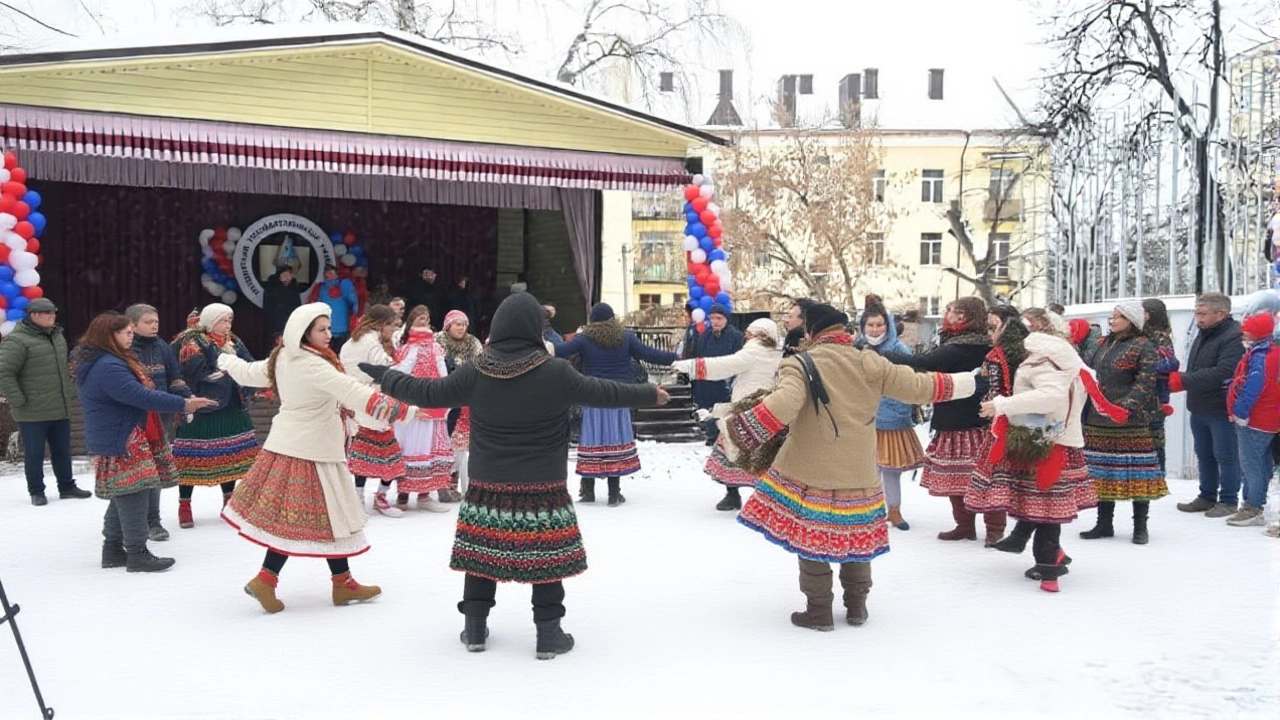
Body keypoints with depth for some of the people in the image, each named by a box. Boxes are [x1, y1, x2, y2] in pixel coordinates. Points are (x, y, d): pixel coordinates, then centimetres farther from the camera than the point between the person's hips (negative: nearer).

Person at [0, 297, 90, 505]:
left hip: (60, 410, 7)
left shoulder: (57, 336, 12)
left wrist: (69, 391, 18)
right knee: (34, 453, 5)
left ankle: (67, 487, 27)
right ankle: (36, 492, 18)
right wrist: (18, 400, -17)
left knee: (62, 451, 15)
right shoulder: (17, 340, -14)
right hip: (33, 413, -7)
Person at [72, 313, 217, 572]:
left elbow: (135, 391, 20)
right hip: (123, 443, -11)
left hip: (114, 441, 11)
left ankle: (113, 550, 23)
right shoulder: (108, 367, -22)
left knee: (122, 497, 16)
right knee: (133, 497, -5)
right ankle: (137, 554, 0)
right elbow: (140, 395, -27)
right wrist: (182, 404, -25)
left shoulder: (96, 361, 16)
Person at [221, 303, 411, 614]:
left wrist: (227, 361, 47)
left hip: (286, 444, 9)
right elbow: (353, 393, -30)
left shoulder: (281, 358, 6)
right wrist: (401, 409, -34)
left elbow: (248, 373, 24)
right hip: (310, 451, -9)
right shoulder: (313, 366, -21)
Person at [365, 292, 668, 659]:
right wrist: (651, 394, 14)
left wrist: (381, 376, 19)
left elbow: (426, 392, 3)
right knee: (546, 556, 7)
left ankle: (474, 628, 22)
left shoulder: (474, 373, -6)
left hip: (487, 487, 3)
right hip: (543, 488, -2)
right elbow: (603, 393, -1)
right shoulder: (556, 372, -12)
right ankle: (548, 633, 11)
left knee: (480, 552, 14)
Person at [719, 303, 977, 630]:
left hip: (810, 473, -3)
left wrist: (741, 432, -27)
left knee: (812, 539, 6)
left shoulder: (800, 365, -9)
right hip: (859, 474, 4)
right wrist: (958, 384, 22)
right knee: (856, 536, 18)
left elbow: (784, 404, -26)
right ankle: (856, 606, 28)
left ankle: (819, 611, 12)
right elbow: (915, 386, 7)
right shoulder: (870, 363, 2)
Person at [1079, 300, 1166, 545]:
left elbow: (1145, 384, -13)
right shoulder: (1104, 344, 14)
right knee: (1102, 471, 10)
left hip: (1131, 422, -6)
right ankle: (1104, 524, 19)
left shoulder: (1143, 347, -6)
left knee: (1136, 472, 0)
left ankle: (1140, 526, 11)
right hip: (1098, 420, 7)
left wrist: (1126, 408, -24)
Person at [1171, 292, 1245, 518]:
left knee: (1225, 456, 2)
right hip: (1199, 409, 9)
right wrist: (1178, 378, 0)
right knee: (1204, 455, 16)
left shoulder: (1234, 337, -17)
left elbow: (1222, 373, -27)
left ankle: (1228, 501, 13)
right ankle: (1207, 497, 28)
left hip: (1222, 410, -9)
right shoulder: (1203, 335, 12)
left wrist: (1183, 380, -27)